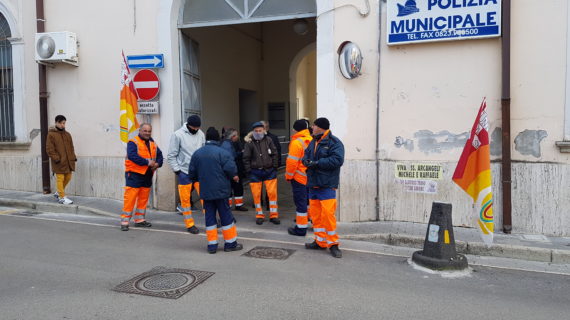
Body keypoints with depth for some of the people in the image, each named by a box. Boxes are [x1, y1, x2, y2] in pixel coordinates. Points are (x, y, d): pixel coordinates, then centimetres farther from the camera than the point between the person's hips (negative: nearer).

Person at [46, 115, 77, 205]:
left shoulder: (67, 134, 13)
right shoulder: (51, 134, -5)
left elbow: (71, 147, 18)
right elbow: (49, 149, -9)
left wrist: (73, 157, 8)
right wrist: (56, 158, -16)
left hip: (68, 161, 6)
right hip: (59, 162, -6)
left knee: (68, 178, 12)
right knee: (60, 179, -4)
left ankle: (58, 193, 31)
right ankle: (62, 197, 3)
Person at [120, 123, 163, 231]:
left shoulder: (153, 144, 14)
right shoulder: (133, 142, -9)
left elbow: (159, 155, 13)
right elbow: (132, 156, -23)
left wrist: (157, 164, -9)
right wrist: (147, 162, -23)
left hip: (147, 175, 7)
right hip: (134, 174, -7)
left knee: (144, 198, 12)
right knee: (130, 198, -7)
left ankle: (139, 220, 24)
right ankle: (124, 221, 0)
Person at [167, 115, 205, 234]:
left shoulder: (201, 134, 2)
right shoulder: (178, 135, -8)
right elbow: (171, 156, -5)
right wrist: (177, 170, -8)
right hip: (185, 172, -2)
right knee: (185, 199, 4)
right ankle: (190, 224, 15)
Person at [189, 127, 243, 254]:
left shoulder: (197, 153, 3)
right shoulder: (223, 153, -12)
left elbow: (192, 173, 7)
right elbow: (230, 169, -18)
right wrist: (234, 176, 3)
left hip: (205, 192, 4)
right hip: (221, 191, -4)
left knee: (210, 216, 10)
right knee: (226, 216, 6)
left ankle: (212, 245, 12)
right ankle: (230, 243, 13)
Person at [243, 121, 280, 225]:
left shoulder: (268, 140, 2)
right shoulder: (249, 143, -4)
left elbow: (274, 154, 7)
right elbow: (246, 158, -1)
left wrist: (274, 167, 2)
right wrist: (248, 170, -4)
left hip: (269, 171, 1)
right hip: (255, 172, -1)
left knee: (272, 193, 0)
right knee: (256, 194, 4)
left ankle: (274, 215, 12)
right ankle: (259, 215, 19)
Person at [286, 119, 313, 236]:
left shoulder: (296, 142, -17)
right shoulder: (311, 140, 4)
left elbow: (292, 162, -20)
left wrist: (288, 176, -8)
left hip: (299, 177, -7)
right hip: (310, 176, 7)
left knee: (300, 201, 0)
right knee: (307, 199, 22)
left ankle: (301, 228, 7)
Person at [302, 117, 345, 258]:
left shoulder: (334, 143, -9)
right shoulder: (313, 142, 16)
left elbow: (337, 160, -21)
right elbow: (306, 155, 18)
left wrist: (316, 163, -21)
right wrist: (306, 160, -7)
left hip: (327, 185, -8)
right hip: (313, 184, 8)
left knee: (328, 214, -9)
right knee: (315, 214, 11)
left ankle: (333, 243, 3)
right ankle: (320, 241, 22)